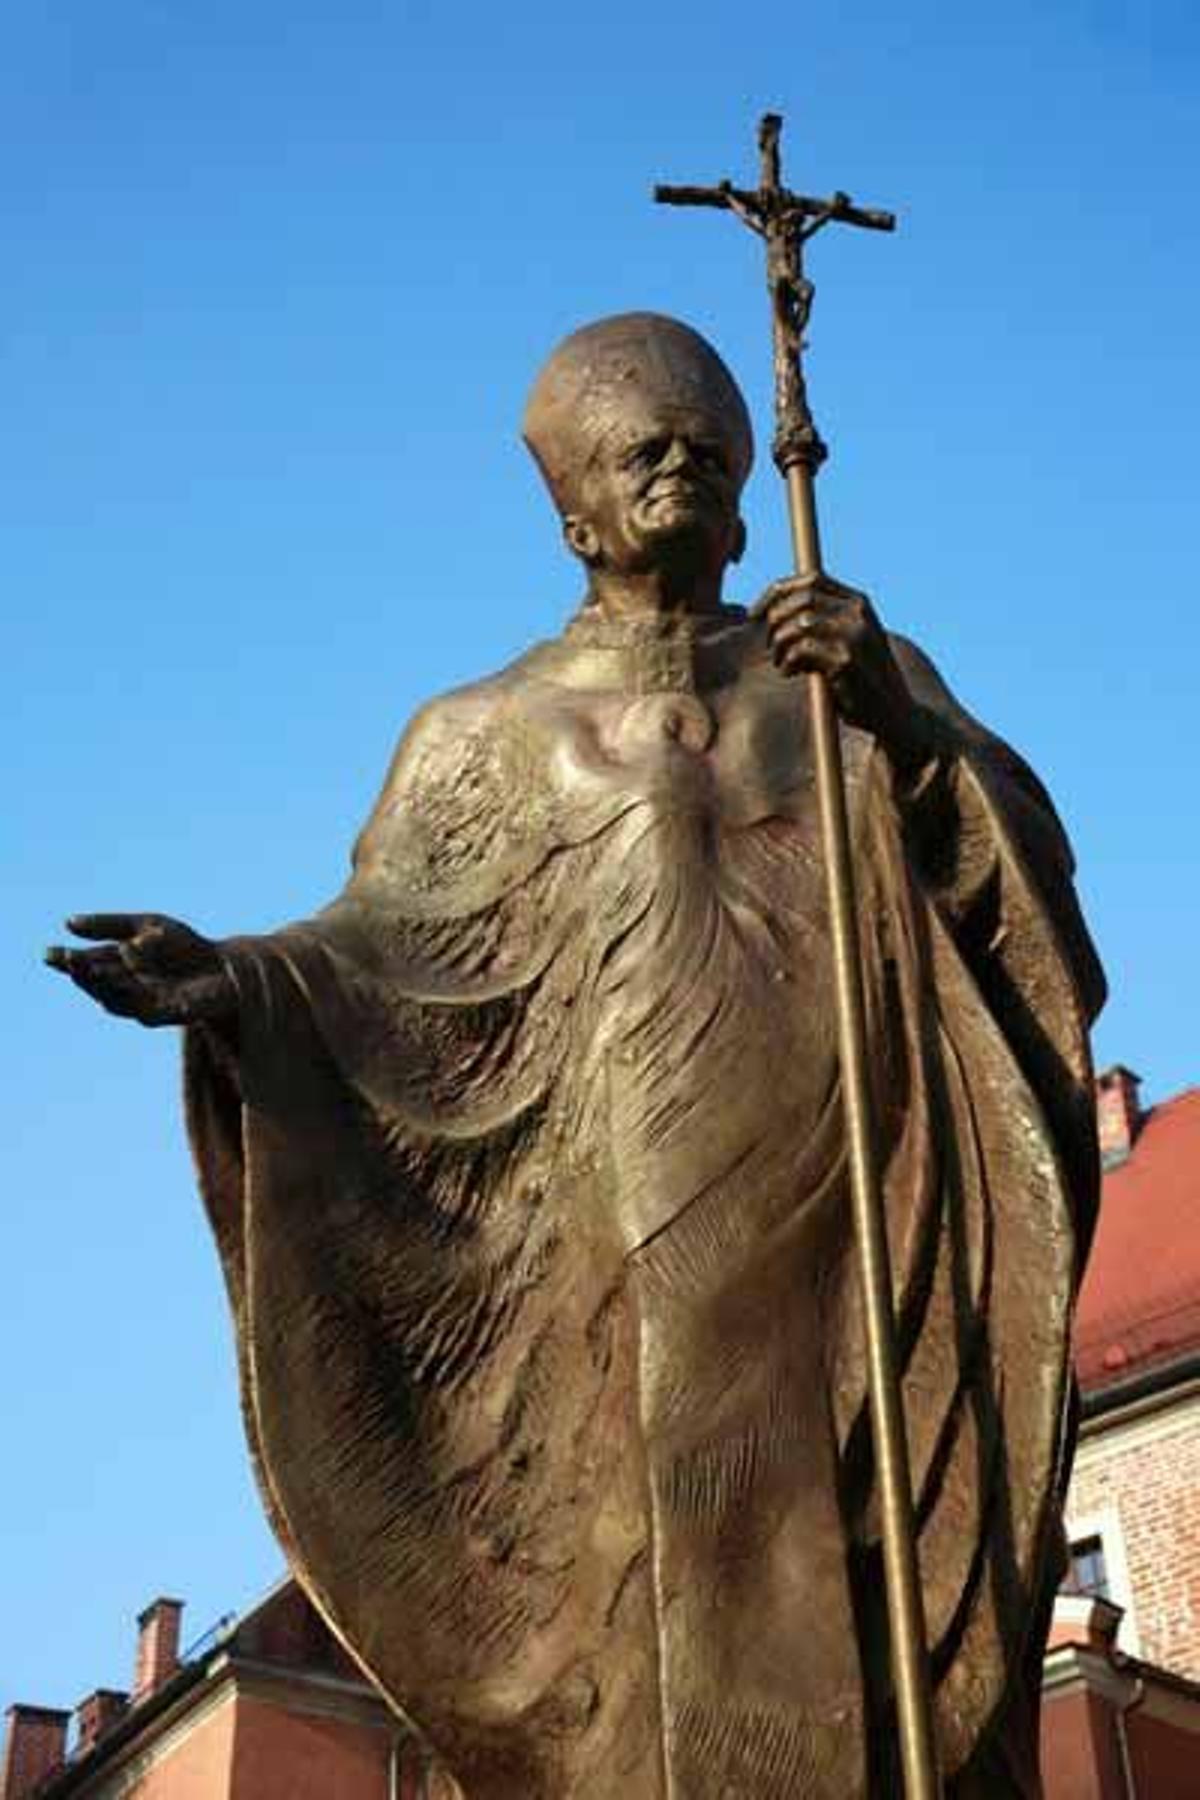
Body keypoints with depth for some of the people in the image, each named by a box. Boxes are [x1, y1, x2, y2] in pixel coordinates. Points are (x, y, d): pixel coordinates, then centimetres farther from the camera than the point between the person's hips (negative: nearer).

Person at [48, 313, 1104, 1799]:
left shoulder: (854, 669, 19)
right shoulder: (496, 733, 16)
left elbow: (1019, 870, 7)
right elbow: (411, 952, 3)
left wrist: (898, 718, -9)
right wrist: (232, 978, -16)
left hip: (864, 1206, 1)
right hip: (643, 1241, -1)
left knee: (889, 1603, -5)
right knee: (653, 1612, -9)